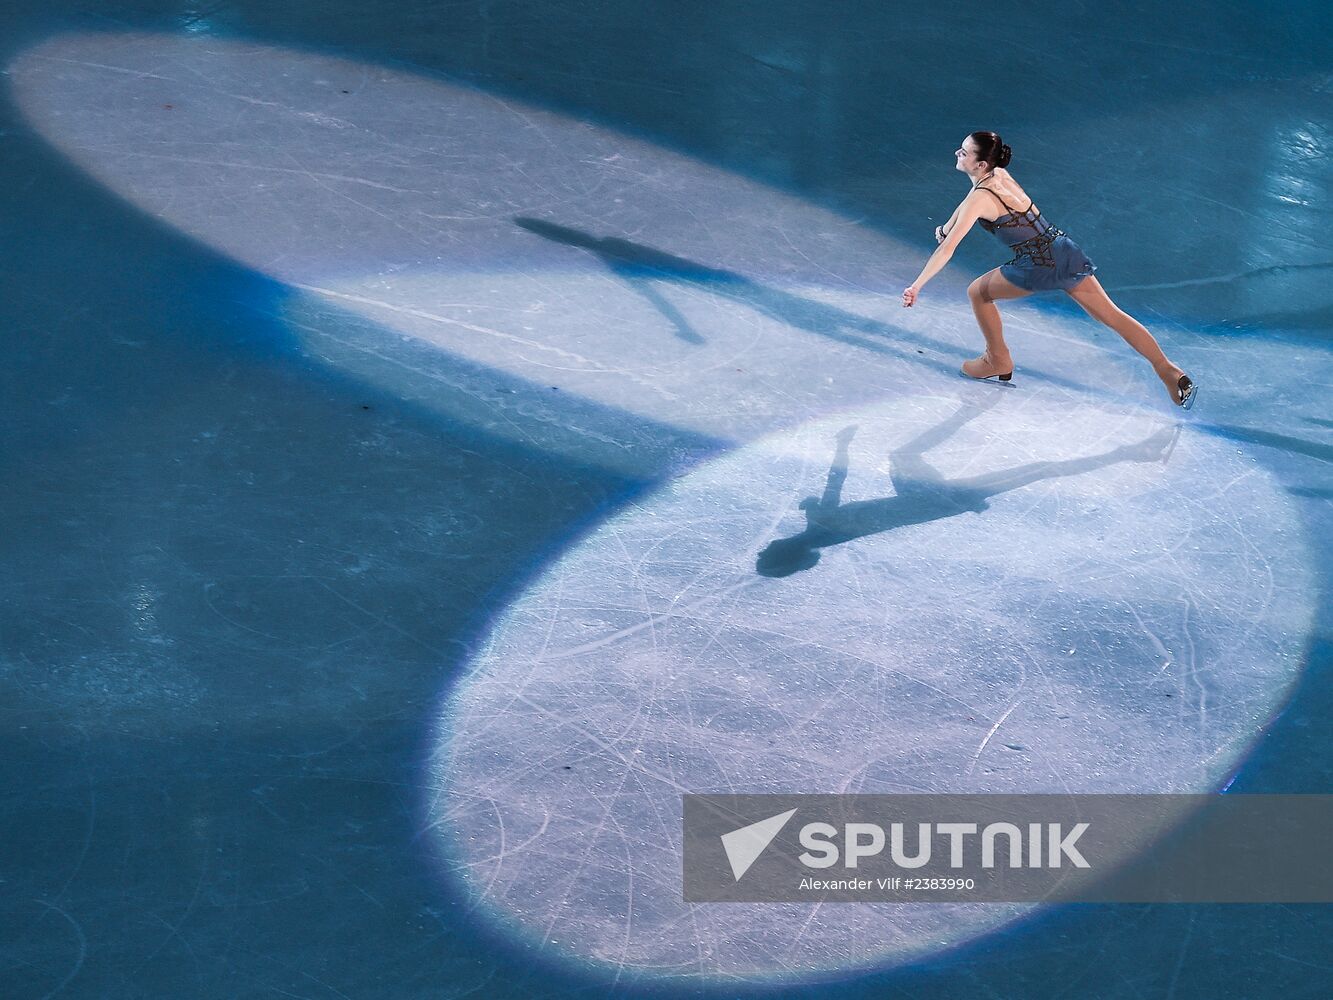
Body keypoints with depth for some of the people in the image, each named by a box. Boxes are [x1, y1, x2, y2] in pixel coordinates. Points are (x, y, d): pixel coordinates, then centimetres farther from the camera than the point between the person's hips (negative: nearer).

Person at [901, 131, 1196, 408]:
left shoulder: (979, 199, -12)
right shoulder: (1000, 175, 10)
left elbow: (947, 249, -16)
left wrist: (916, 286, -14)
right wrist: (946, 227, 40)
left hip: (1039, 266, -8)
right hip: (1065, 250, 8)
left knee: (978, 292, 15)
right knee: (1111, 314, 10)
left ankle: (998, 362, 28)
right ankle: (1171, 374, 9)